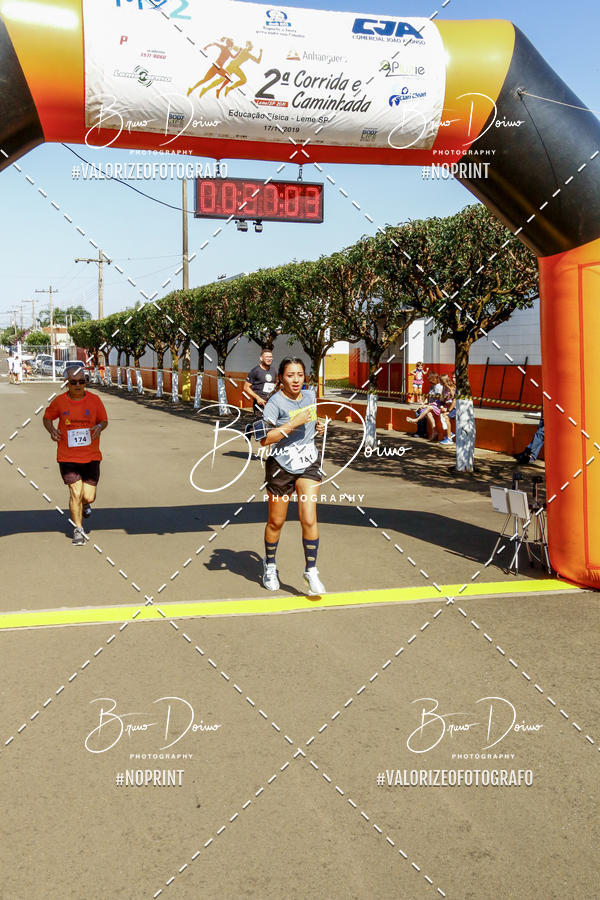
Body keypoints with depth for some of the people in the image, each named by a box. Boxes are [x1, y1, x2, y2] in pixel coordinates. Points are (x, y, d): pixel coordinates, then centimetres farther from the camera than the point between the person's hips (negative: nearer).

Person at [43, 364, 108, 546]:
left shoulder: (94, 400, -2)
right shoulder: (59, 401, -3)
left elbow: (104, 420, 9)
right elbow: (47, 417, 12)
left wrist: (99, 427, -14)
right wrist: (51, 430, -9)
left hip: (91, 456, 1)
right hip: (68, 456, -1)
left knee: (89, 496, 3)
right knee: (75, 493, -7)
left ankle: (86, 503, 43)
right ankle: (78, 530, 11)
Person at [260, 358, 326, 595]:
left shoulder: (310, 396, 4)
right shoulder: (275, 402, -14)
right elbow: (264, 439, -22)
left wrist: (318, 426, 5)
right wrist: (293, 424, -26)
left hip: (308, 465, 3)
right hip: (281, 466, -3)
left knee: (309, 519, -10)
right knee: (276, 522, 10)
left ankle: (311, 571, 3)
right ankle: (269, 565, 34)